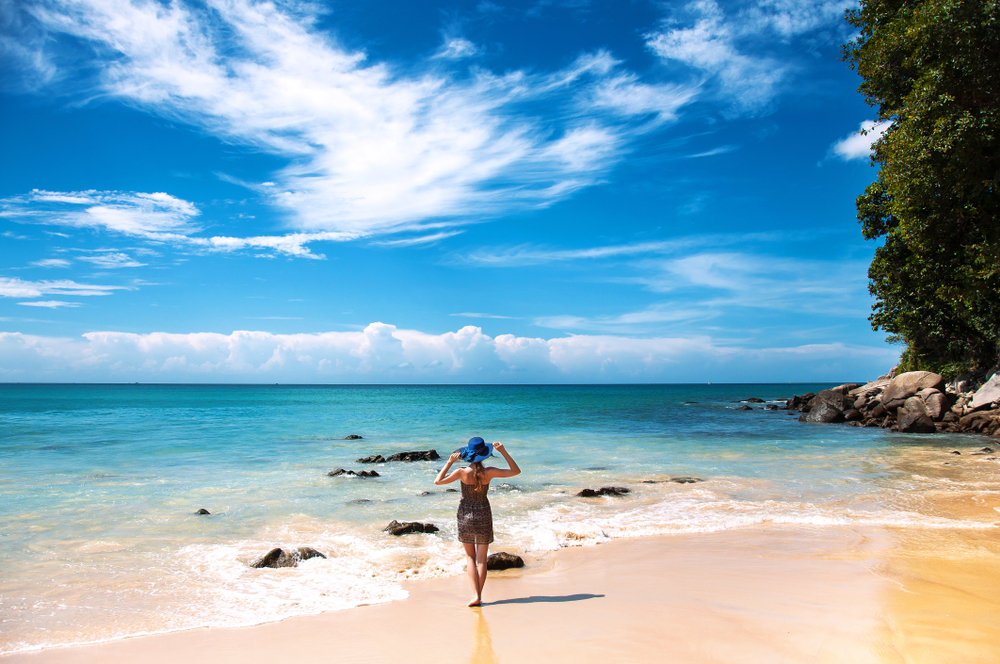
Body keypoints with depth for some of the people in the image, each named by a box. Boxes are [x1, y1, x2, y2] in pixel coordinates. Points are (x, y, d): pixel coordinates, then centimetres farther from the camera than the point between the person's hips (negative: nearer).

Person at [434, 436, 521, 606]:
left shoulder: (462, 472, -16)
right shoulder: (489, 472, -13)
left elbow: (438, 481, -7)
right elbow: (516, 471, -2)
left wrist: (450, 462, -9)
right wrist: (504, 452, -7)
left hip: (466, 516, 0)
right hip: (484, 515, 0)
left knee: (470, 557, 11)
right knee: (482, 558, 9)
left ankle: (475, 595, 0)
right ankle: (479, 596, 10)